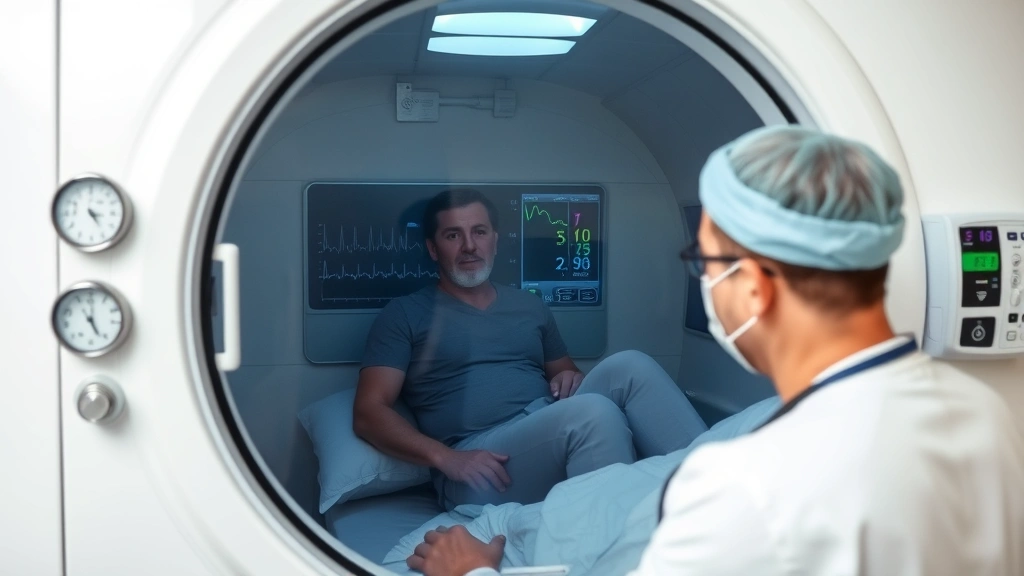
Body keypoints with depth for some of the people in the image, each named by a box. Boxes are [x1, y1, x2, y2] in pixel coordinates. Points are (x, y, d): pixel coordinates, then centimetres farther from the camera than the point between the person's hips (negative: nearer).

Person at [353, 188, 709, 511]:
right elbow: (368, 414, -1)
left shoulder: (530, 307, 23)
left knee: (629, 366, -21)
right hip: (480, 471, -5)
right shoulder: (405, 315, 8)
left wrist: (571, 378, 3)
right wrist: (446, 458, -17)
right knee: (592, 412, -33)